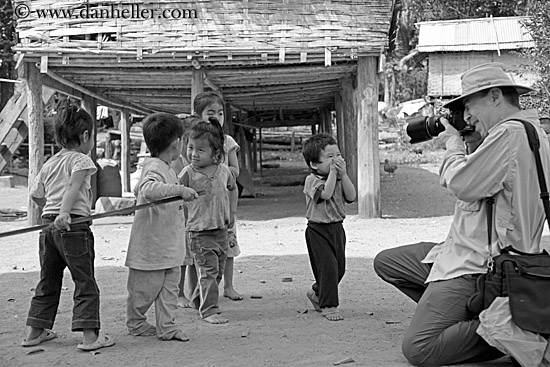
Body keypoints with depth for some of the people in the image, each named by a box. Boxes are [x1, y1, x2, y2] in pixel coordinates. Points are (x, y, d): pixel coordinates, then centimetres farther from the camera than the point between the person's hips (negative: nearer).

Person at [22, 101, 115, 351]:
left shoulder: (49, 163, 16)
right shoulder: (81, 159, -6)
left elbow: (35, 194, 21)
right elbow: (73, 187, -21)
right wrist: (64, 212, -32)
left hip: (48, 225, 7)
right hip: (74, 227, -7)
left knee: (47, 282, 16)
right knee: (85, 283, -2)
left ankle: (34, 332, 21)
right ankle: (90, 335, -5)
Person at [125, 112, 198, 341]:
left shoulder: (167, 168, 12)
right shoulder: (154, 167, -19)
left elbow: (137, 190, 26)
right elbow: (148, 189, -41)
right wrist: (179, 189, -44)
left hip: (169, 244, 9)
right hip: (150, 245, -9)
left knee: (169, 287, 9)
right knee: (145, 288, 7)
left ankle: (167, 327, 13)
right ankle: (135, 323, 25)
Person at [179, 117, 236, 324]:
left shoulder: (224, 171, 3)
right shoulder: (188, 174, -10)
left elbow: (232, 189, 22)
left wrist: (230, 212, 19)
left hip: (221, 230, 6)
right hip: (199, 232, -5)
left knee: (218, 271, 15)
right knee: (208, 271, -10)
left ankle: (198, 300, 34)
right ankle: (209, 310, -4)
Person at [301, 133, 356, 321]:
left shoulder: (339, 178, 7)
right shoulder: (312, 180, -12)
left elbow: (351, 197, -6)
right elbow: (326, 193, -30)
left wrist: (343, 174, -14)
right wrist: (332, 172, -23)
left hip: (337, 227, 7)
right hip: (318, 229, -7)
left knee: (339, 268, 14)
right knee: (328, 267, -12)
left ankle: (317, 293, 37)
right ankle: (328, 306, 0)